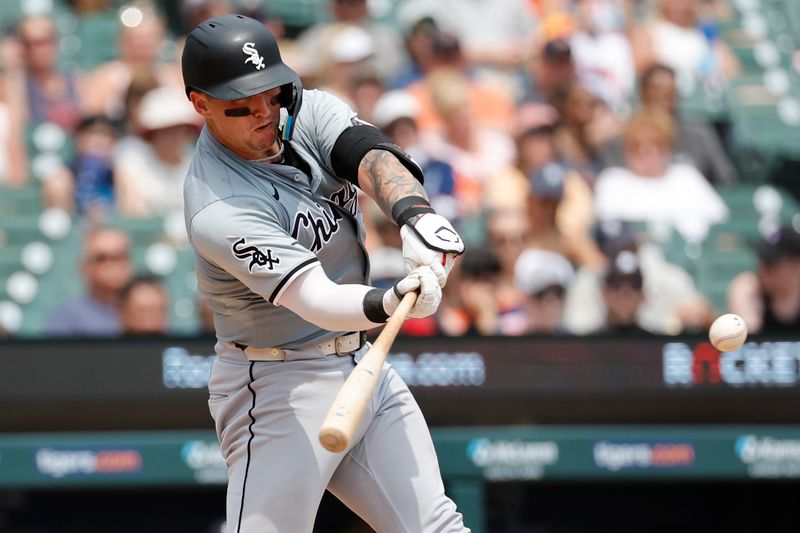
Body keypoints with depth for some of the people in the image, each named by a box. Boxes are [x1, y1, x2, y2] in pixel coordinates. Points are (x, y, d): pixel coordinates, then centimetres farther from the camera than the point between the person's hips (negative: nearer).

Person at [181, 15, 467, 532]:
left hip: (361, 363, 7)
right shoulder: (218, 210, -24)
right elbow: (316, 300, -34)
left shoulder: (309, 112, -2)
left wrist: (416, 216, -41)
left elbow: (372, 157, -20)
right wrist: (387, 305, -53)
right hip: (278, 388, -7)